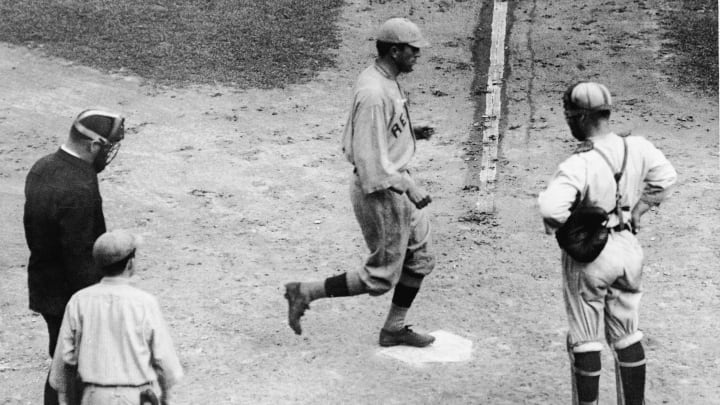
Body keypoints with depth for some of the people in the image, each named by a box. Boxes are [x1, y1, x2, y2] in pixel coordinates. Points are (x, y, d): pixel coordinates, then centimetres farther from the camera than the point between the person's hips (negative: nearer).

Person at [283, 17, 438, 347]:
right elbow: (370, 161, -26)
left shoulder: (387, 82, 7)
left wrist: (411, 133, 8)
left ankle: (394, 329, 28)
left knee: (420, 259, 17)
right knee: (381, 277, 0)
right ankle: (306, 292, 9)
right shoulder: (373, 93, -25)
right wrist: (410, 189, -22)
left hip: (396, 186, 10)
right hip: (379, 192, -10)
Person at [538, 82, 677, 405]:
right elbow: (665, 177, 9)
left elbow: (551, 208, -38)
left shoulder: (579, 165, -26)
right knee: (627, 335, 18)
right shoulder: (638, 149, -8)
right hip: (629, 248, 6)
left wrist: (561, 228, -18)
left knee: (584, 339, 9)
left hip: (588, 256, -5)